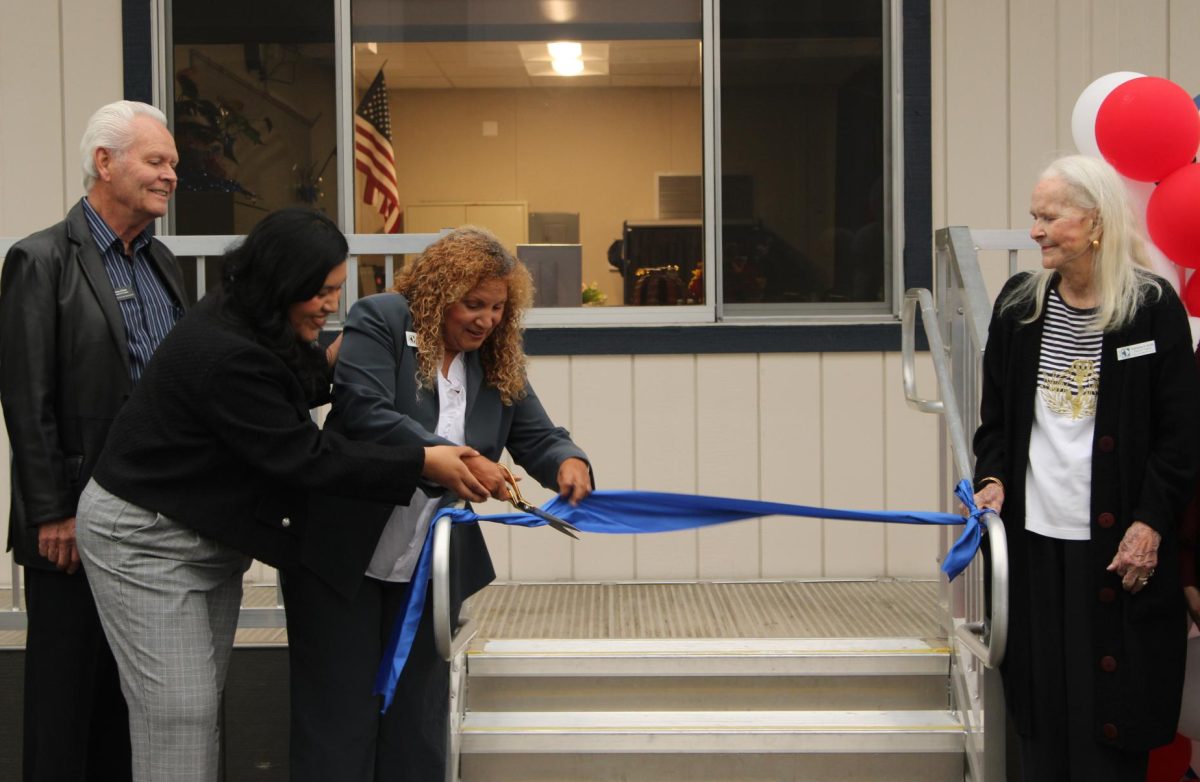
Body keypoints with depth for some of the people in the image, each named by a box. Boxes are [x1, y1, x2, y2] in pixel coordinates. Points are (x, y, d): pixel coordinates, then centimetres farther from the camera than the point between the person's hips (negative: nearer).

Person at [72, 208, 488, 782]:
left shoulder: (248, 326, 1)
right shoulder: (223, 353, -29)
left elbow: (287, 394, 21)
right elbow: (303, 454, -27)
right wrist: (423, 464, -24)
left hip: (210, 537, 10)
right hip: (146, 539, -10)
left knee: (206, 700, 10)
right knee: (180, 712, -9)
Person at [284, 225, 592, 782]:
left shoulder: (497, 362, 6)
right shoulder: (379, 321, -9)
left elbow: (538, 437, 4)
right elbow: (364, 413, -23)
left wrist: (568, 462, -20)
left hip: (431, 570, 5)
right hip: (344, 557, -4)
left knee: (419, 717, 10)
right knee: (340, 714, 3)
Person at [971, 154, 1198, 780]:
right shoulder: (1018, 303, 8)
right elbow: (995, 416, 15)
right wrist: (993, 479, 0)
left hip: (1116, 542, -3)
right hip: (1034, 538, 3)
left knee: (1111, 705, 1)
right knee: (1041, 703, 7)